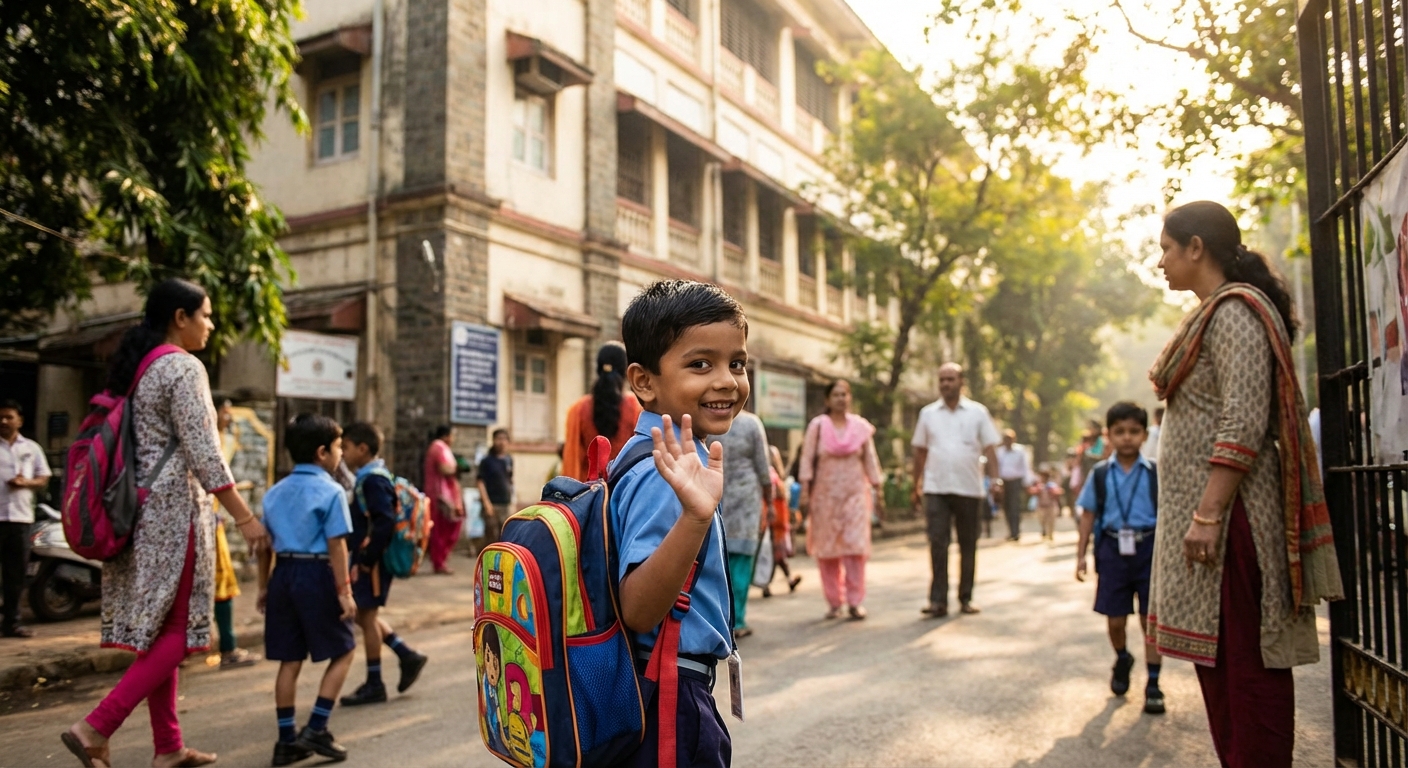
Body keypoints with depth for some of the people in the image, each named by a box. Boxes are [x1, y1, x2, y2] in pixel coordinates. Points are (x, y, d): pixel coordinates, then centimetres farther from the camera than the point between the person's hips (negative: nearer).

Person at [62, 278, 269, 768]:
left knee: (156, 629, 11)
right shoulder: (183, 367, -12)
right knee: (178, 629, -1)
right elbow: (203, 454, -17)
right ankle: (96, 728, -7)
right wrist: (245, 518, -15)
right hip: (173, 510, -9)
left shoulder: (132, 368, 15)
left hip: (138, 510, 9)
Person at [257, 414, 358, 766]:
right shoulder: (330, 491, -9)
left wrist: (263, 586, 21)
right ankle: (316, 729, 4)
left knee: (290, 660, 12)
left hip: (283, 575, 7)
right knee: (342, 653, 9)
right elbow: (336, 545, -13)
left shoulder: (275, 492, 12)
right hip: (317, 575, -7)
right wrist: (344, 590, -12)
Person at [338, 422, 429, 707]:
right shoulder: (370, 477, 12)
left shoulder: (373, 480, -18)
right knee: (366, 616, 16)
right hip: (366, 558, 10)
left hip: (371, 560, -10)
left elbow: (385, 523, -25)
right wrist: (358, 558, 17)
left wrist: (364, 562, -23)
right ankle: (408, 656, 22)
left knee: (367, 617, 1)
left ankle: (374, 684, 12)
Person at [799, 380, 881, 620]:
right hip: (825, 494, -1)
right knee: (827, 548, 2)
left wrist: (877, 489, 7)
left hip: (855, 493, 1)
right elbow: (807, 460, -1)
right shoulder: (817, 426, 1)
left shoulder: (861, 426, 7)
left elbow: (870, 460, 10)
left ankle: (855, 601, -1)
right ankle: (834, 602, 12)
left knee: (855, 545, -7)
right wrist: (805, 492, -7)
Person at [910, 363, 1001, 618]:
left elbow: (989, 448, 1)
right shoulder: (928, 413, 7)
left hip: (969, 489, 0)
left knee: (968, 545, 8)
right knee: (937, 543, -6)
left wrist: (995, 477, -12)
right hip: (936, 489, 0)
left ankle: (965, 598, 19)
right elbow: (920, 451, 12)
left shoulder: (978, 412, 3)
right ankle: (938, 600, -4)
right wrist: (916, 485, 11)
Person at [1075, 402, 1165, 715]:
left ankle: (1153, 684, 15)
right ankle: (1122, 660, 40)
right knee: (1114, 619, 9)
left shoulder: (1155, 473, -1)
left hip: (1148, 548, -1)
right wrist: (1081, 555, 4)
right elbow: (1089, 515, 6)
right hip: (1112, 549, 1)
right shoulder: (1100, 474, 3)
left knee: (1150, 619, 3)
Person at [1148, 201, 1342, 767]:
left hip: (1226, 507, -10)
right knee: (1216, 652, 14)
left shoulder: (1234, 310, -11)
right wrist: (1198, 512, 18)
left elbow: (1243, 424, -20)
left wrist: (1208, 514, -24)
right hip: (1204, 505, 10)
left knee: (1243, 658, -5)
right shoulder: (1215, 313, 19)